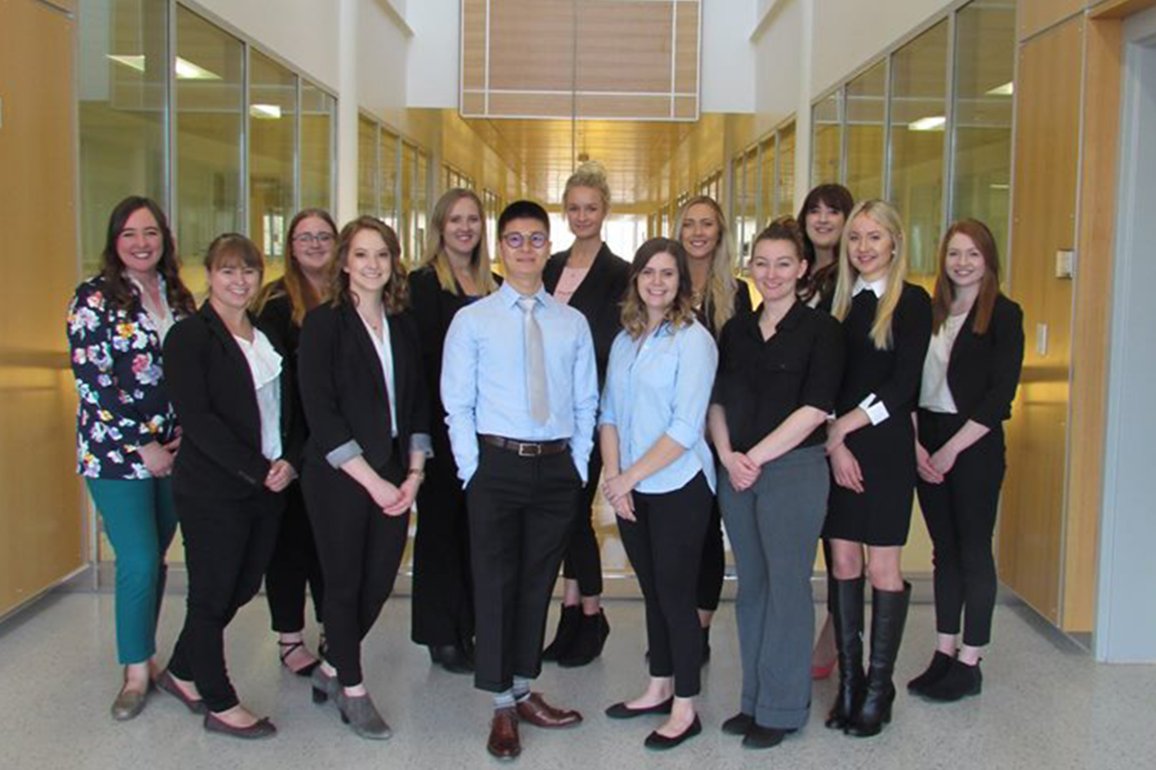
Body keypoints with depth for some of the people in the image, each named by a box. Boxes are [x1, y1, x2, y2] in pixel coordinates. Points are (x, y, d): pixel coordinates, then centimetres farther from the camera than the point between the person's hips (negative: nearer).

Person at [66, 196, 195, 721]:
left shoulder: (177, 296, 9)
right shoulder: (94, 297, -6)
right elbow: (93, 381, -12)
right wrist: (143, 444, -13)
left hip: (173, 450, 5)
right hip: (116, 451, -4)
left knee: (154, 558, 10)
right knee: (139, 562, -6)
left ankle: (142, 653, 26)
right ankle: (137, 671, 11)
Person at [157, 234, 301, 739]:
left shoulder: (268, 336, 12)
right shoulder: (189, 337, -8)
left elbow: (288, 407, 13)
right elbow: (197, 419, -16)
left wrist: (289, 461, -5)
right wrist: (257, 469, -17)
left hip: (269, 485, 7)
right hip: (213, 491, -7)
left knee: (241, 588, 14)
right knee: (212, 593, 5)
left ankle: (182, 673, 34)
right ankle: (221, 705, 19)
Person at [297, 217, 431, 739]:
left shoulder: (403, 326, 10)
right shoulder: (324, 322, -7)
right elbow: (320, 412, -13)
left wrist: (414, 473, 0)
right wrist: (372, 481, -14)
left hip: (394, 478, 5)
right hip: (339, 478, -5)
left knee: (380, 582, 9)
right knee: (344, 583, 6)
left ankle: (332, 669, 32)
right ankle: (352, 690, 25)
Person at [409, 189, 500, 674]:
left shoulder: (495, 287, 13)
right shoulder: (424, 284, -4)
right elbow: (424, 356, -10)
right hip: (443, 422, -5)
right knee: (443, 523, 3)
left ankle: (473, 629, 20)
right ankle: (442, 637, 13)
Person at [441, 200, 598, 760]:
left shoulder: (572, 323, 9)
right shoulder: (472, 320, 1)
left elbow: (586, 403, 10)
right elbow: (457, 404, -1)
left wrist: (579, 466, 3)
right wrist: (473, 470, -7)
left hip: (558, 467, 3)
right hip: (497, 464, -2)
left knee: (538, 582, 12)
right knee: (495, 582, 1)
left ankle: (524, 689, 27)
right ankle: (503, 707, 13)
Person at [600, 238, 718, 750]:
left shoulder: (693, 340, -10)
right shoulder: (624, 341, 10)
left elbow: (685, 428, -16)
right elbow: (609, 413, 10)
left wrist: (628, 478, -14)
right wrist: (613, 478, -4)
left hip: (678, 488, -6)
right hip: (631, 491, 6)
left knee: (676, 595, 1)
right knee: (653, 592, 15)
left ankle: (685, 709, 15)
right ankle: (659, 689, 30)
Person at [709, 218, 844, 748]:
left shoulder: (819, 329, -4)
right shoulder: (735, 331, 12)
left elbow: (814, 408, -12)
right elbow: (717, 400, 11)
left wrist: (756, 457, -12)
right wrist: (728, 455, -5)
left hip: (794, 471, -5)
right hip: (736, 472, 5)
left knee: (787, 586, 2)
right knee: (751, 586, 12)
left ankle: (782, 708, 15)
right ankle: (754, 699, 24)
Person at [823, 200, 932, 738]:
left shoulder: (911, 302, -2)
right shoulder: (838, 302, 11)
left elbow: (903, 383, -10)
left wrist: (846, 425, -11)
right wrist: (835, 442, -8)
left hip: (886, 446, -4)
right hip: (836, 447, 5)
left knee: (883, 565, 0)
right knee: (843, 562, 6)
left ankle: (879, 687, 11)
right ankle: (848, 680, 16)